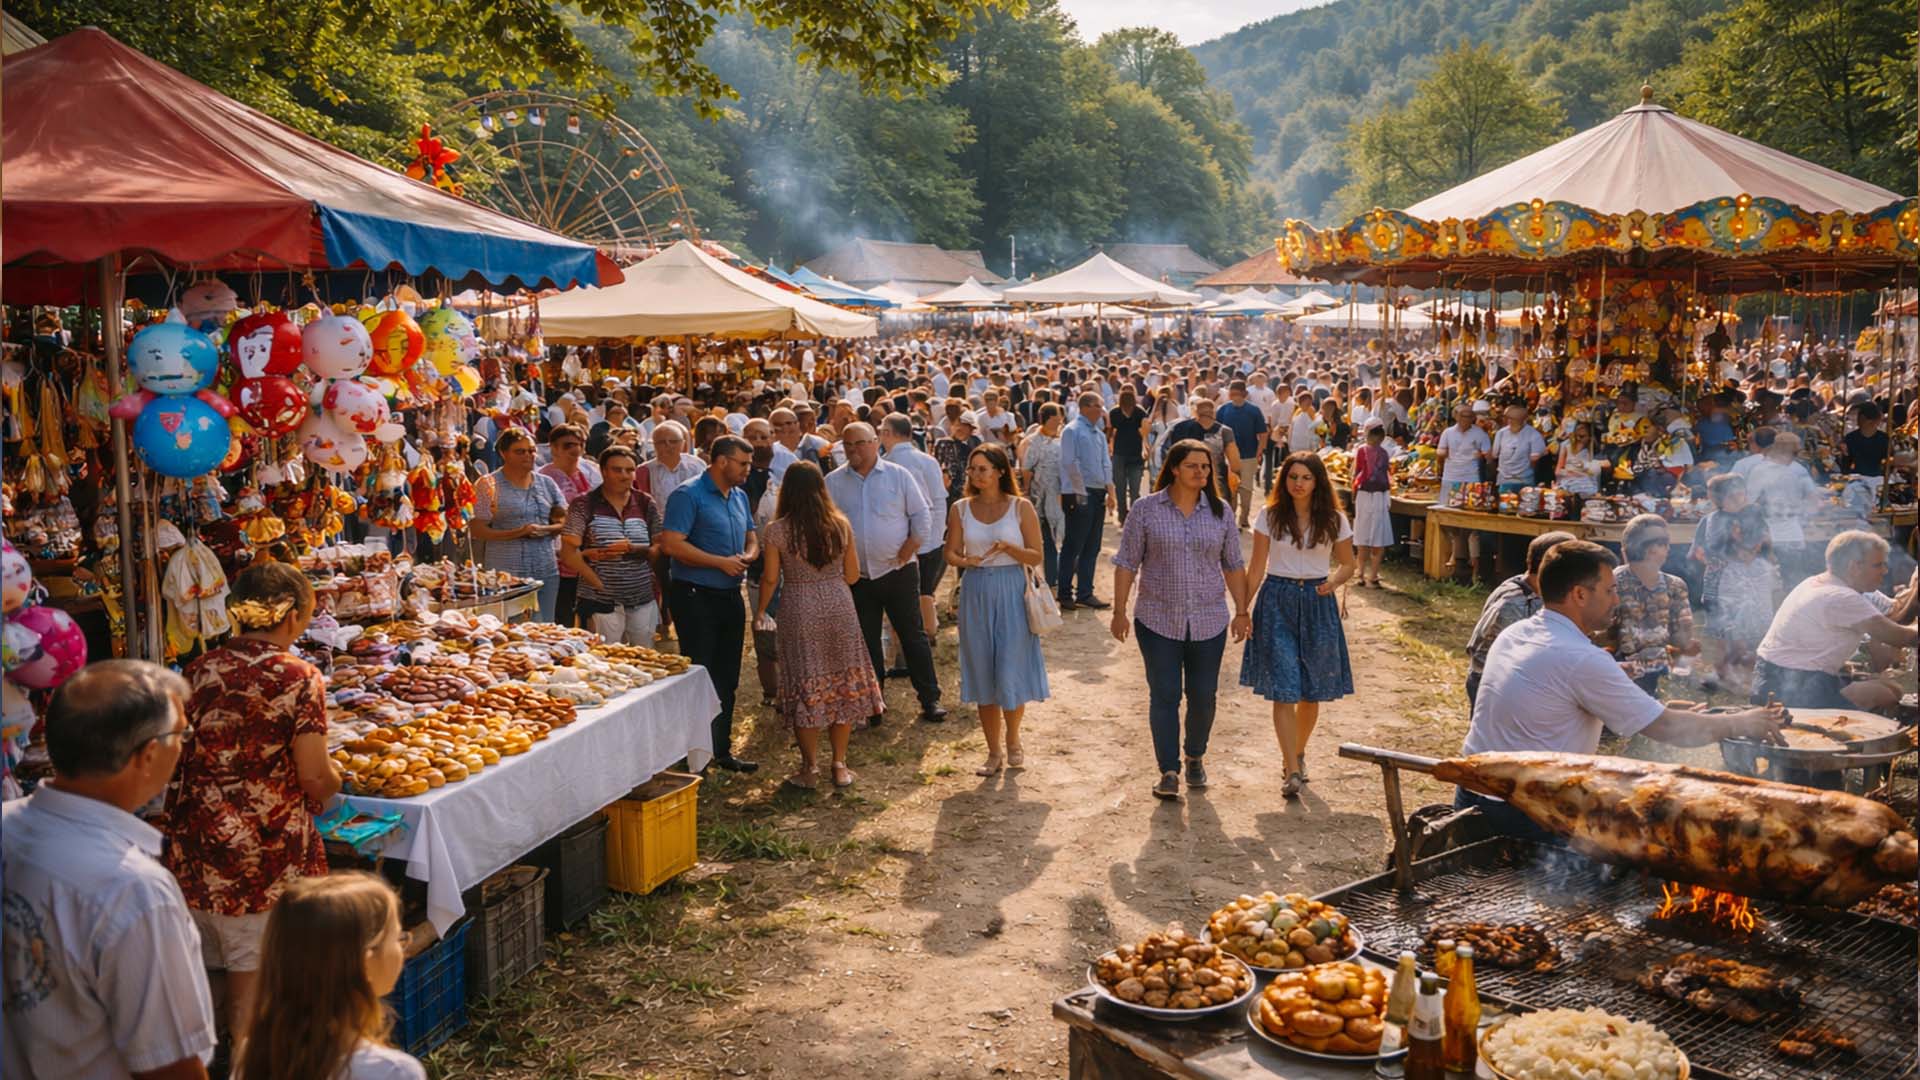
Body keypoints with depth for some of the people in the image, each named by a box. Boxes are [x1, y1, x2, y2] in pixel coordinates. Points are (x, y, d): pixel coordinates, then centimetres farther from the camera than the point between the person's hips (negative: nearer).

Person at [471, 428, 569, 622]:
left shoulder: (546, 483, 12)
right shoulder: (488, 484, -2)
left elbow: (564, 522, 12)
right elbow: (477, 530, -6)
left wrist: (545, 530, -9)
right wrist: (516, 533, -17)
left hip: (546, 571, 4)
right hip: (505, 572, -4)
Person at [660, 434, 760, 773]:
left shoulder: (739, 496, 13)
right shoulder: (688, 495, -12)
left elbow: (751, 538, 23)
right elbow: (671, 544, -20)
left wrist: (748, 555, -2)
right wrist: (721, 562, -19)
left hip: (730, 596, 8)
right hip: (696, 596, -8)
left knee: (727, 678, 13)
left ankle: (721, 750, 24)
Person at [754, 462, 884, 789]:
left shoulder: (778, 529, -8)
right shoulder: (840, 525, -1)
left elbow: (770, 579, -5)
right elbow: (852, 575, 4)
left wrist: (759, 612, 11)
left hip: (799, 612, -2)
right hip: (839, 607, 2)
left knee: (804, 687, 7)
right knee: (842, 685, 12)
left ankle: (811, 767, 12)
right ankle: (840, 764, 18)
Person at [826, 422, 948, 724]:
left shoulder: (898, 476, -1)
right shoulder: (833, 482, 3)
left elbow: (922, 515, 1)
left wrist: (910, 548, -6)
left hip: (898, 572, -2)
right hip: (857, 576, 2)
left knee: (913, 636, 3)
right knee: (866, 643, 10)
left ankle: (930, 699, 12)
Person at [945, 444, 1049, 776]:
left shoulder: (1021, 508, -3)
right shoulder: (961, 509, 4)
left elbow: (1036, 556, -3)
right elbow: (951, 553, 6)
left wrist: (1008, 547, -20)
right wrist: (965, 560, -16)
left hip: (1011, 592, -2)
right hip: (976, 593, 3)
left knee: (1010, 672, -2)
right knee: (983, 674, 6)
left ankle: (1013, 741, 24)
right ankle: (994, 752, 18)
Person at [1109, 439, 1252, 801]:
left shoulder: (1220, 511, 4)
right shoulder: (1146, 509, -4)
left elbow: (1233, 565, 10)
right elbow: (1126, 563, -1)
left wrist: (1242, 611, 7)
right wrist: (1119, 611, -4)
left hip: (1209, 621, 2)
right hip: (1158, 621, -2)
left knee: (1203, 696, 9)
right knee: (1164, 696, -1)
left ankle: (1196, 758, 31)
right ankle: (1168, 771, 6)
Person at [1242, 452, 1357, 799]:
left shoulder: (1334, 520, 2)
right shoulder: (1270, 516, -1)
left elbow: (1348, 564, 11)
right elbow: (1257, 566, 2)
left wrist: (1333, 582, -11)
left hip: (1317, 604, 2)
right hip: (1277, 601, -1)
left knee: (1311, 692, 8)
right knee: (1283, 691, -9)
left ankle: (1296, 754, 31)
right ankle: (1292, 771, -9)